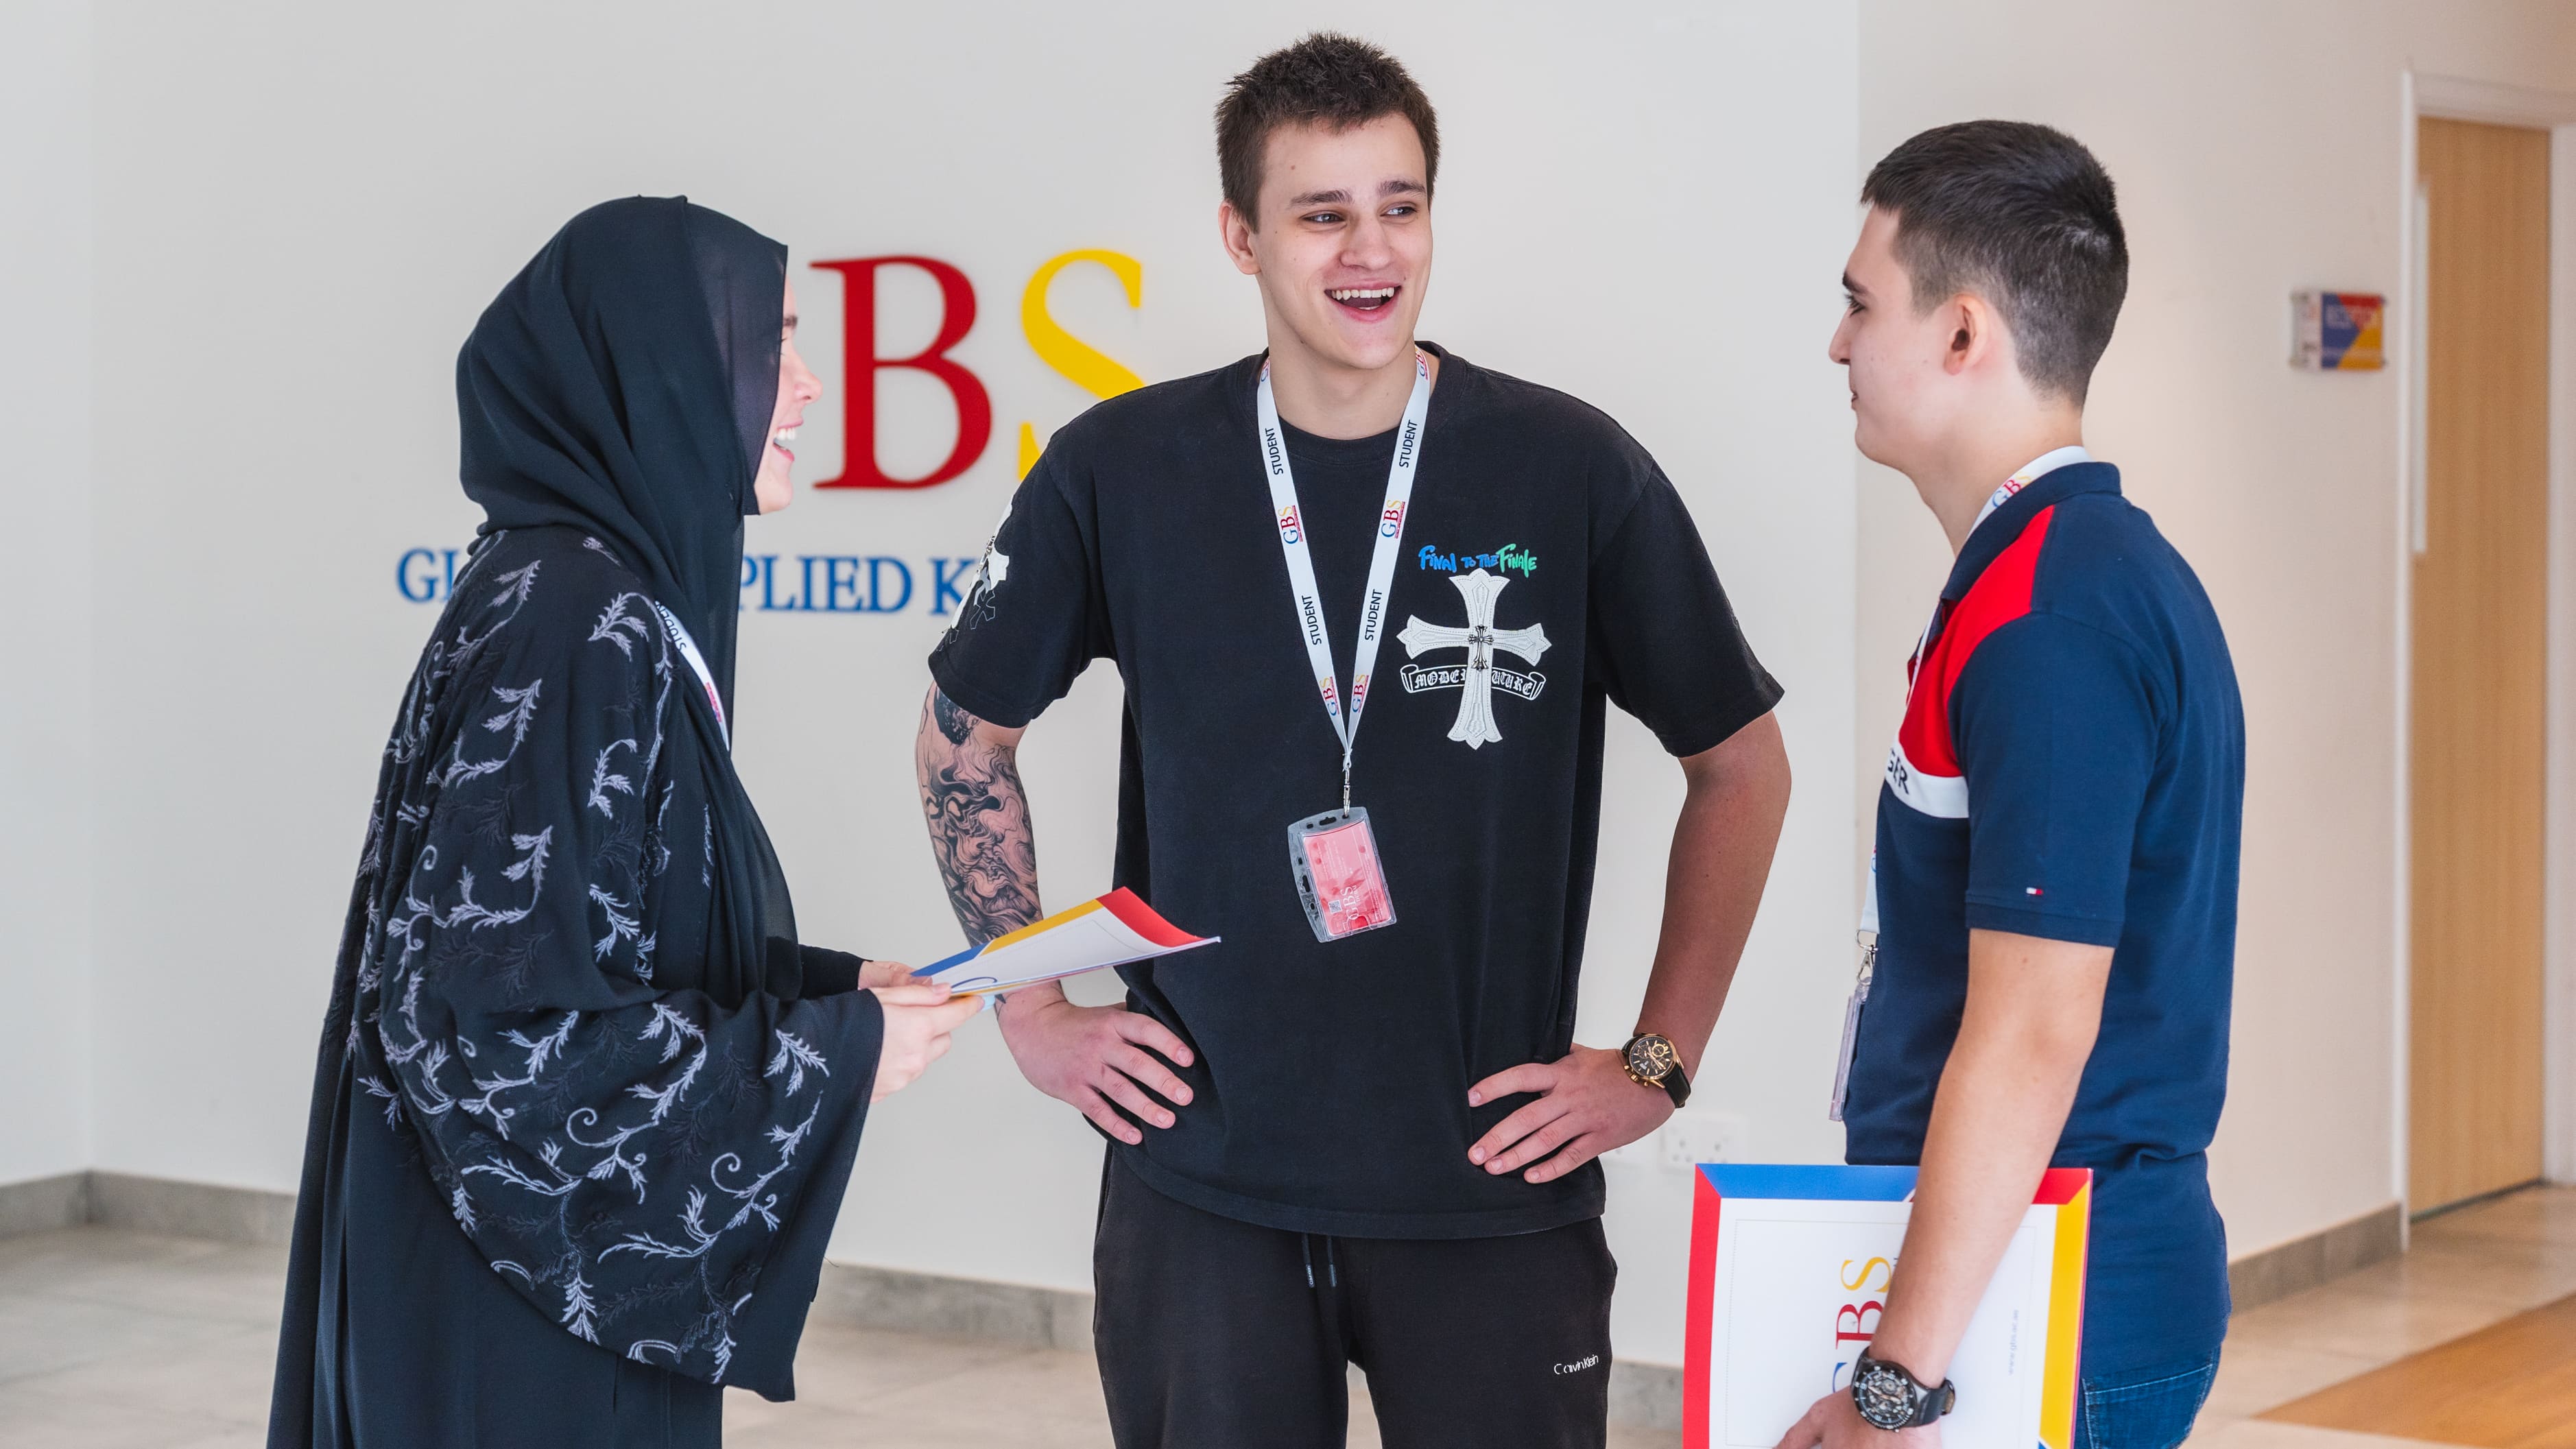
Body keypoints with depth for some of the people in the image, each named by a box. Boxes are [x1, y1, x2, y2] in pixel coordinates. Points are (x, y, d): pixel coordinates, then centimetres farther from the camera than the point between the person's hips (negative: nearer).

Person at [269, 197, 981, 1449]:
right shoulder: (569, 626, -21)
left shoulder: (609, 598, 8)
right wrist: (833, 1054, -16)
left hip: (589, 1283, 9)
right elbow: (492, 1022, -24)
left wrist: (828, 988, 5)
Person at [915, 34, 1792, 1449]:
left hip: (1493, 1184, -1)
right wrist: (1033, 1014, 6)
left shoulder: (1572, 471, -5)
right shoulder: (1121, 471, -2)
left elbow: (1741, 766, 5)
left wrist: (1658, 1062, 1)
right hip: (1200, 1177, 1)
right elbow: (965, 732, 12)